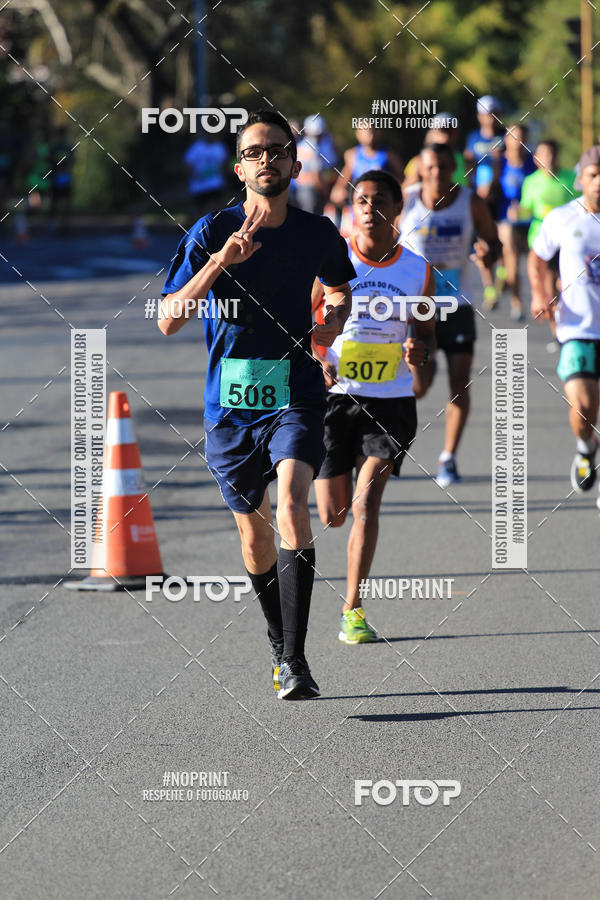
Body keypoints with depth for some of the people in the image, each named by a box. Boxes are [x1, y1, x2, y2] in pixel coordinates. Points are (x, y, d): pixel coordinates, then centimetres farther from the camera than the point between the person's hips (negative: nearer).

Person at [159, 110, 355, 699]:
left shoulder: (317, 233, 3)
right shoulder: (212, 232, -4)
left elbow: (338, 287, 27)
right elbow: (168, 321, -10)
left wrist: (333, 319, 5)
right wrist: (219, 263, -22)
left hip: (295, 396, -1)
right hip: (229, 405, 1)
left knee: (292, 502, -24)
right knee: (253, 527, 11)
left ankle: (295, 660, -26)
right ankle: (278, 641, 38)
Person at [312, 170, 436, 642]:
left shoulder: (418, 271, 3)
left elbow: (427, 331, 14)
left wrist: (421, 354, -8)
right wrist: (317, 361, -16)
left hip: (390, 402, 0)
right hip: (336, 396, 0)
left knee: (366, 501, -14)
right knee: (333, 514, 3)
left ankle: (353, 610, -7)